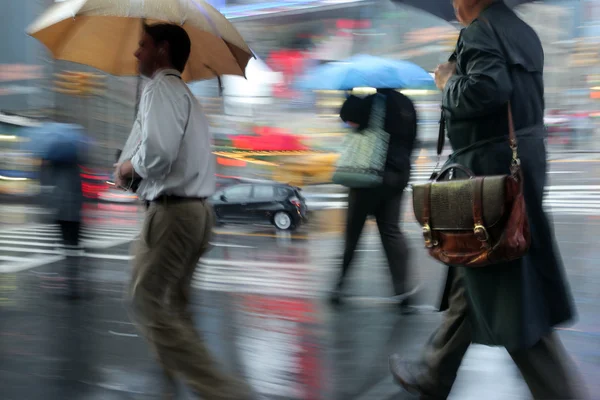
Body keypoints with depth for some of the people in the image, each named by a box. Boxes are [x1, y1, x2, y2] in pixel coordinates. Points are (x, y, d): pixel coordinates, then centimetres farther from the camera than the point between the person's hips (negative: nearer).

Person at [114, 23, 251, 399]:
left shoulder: (161, 87, -10)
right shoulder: (185, 93, 21)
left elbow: (158, 152, -25)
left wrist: (131, 167, -6)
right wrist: (140, 171, 14)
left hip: (172, 211, -10)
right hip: (197, 210, 10)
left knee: (149, 305, -5)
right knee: (174, 307, 16)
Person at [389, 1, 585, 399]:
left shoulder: (479, 32, -13)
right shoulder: (524, 32, 15)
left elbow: (488, 89, -29)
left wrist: (449, 83, -11)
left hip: (491, 172, -10)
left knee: (508, 297, -4)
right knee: (470, 282, 18)